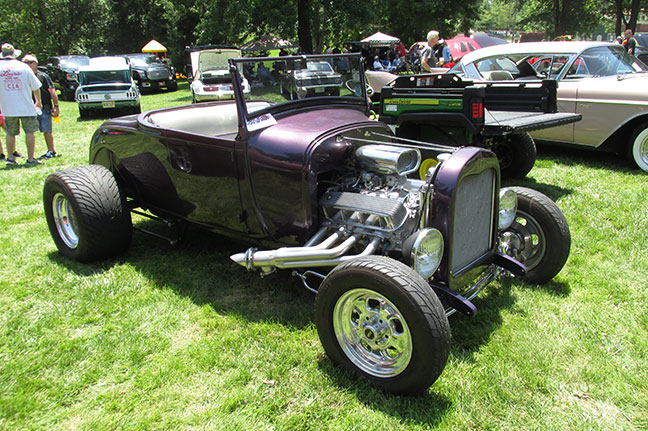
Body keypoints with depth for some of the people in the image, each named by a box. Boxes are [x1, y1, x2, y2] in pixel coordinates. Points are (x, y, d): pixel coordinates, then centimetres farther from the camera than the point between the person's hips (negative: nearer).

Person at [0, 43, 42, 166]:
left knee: (10, 133, 12)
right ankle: (30, 158, 2)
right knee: (30, 132, 3)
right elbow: (35, 87, 2)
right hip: (26, 107, -2)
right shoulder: (23, 67, -3)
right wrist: (38, 101, 16)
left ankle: (10, 157, 14)